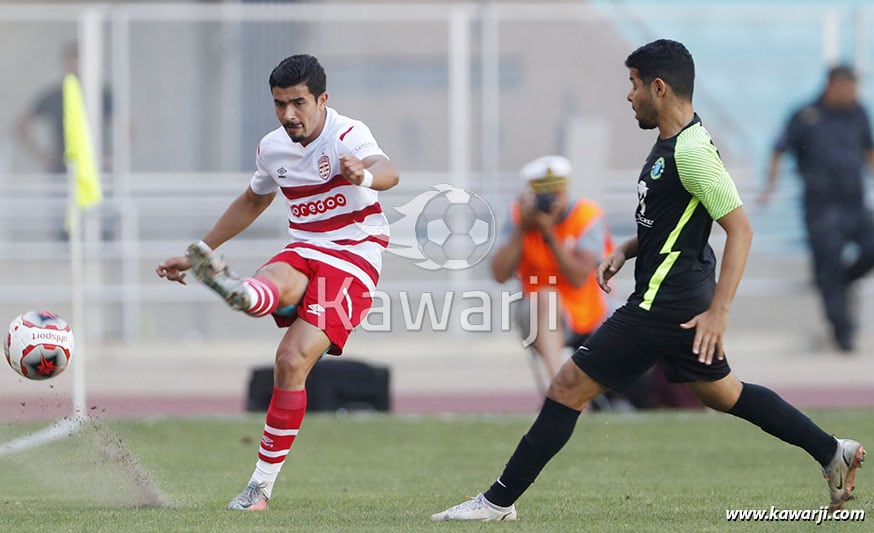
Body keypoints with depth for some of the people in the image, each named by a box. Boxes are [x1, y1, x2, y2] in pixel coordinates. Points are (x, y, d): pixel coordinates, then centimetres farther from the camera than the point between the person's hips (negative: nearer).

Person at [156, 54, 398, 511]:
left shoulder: (347, 136, -14)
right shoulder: (273, 148, 7)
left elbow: (387, 171, -37)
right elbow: (252, 203, 27)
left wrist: (366, 175, -62)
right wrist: (196, 253, 27)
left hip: (352, 259, -6)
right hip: (303, 252, 6)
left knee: (292, 362, -20)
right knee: (272, 284, -33)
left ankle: (262, 486, -13)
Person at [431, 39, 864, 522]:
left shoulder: (692, 150, -19)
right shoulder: (670, 144, 11)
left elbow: (739, 228, -21)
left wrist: (718, 311, -24)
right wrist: (626, 250, 11)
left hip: (665, 304, -10)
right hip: (678, 298, 10)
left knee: (569, 386, -8)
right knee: (722, 392, 22)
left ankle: (499, 501, -5)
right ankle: (833, 453, 27)